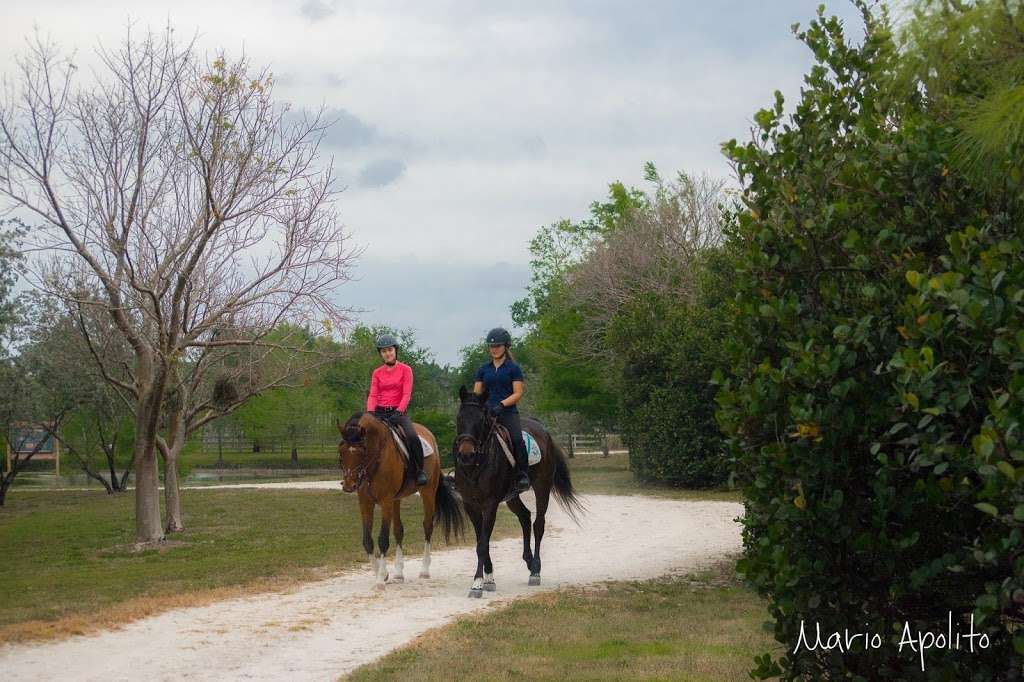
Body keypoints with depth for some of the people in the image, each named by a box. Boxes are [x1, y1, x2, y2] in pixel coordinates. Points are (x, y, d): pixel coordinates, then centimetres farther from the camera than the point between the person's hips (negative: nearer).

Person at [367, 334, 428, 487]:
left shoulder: (405, 370, 4)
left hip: (398, 412, -3)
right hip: (380, 412, 3)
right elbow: (372, 395, 4)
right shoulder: (377, 373, 13)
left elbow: (407, 394, -5)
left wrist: (398, 411, -21)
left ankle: (419, 471, -14)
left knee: (412, 436, -30)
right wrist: (370, 412, -15)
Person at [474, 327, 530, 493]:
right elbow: (476, 393, 16)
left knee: (517, 439, -28)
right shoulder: (484, 369, 17)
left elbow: (518, 394, -2)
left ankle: (522, 476, -19)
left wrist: (501, 404, -16)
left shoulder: (513, 368, 5)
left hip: (508, 412, -4)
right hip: (486, 412, 4)